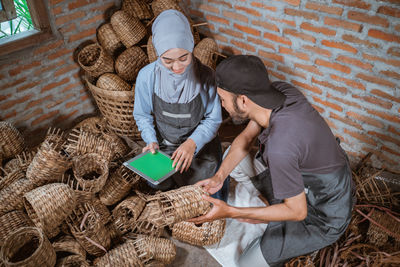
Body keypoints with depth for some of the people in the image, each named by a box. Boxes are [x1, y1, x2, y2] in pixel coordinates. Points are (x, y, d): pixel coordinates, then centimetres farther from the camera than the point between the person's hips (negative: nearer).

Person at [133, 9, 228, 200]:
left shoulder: (205, 76, -18)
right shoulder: (147, 76, -15)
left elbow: (213, 119, -9)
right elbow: (142, 115, 1)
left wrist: (192, 143, -24)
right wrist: (151, 141, -15)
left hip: (200, 146, -1)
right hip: (163, 146, 1)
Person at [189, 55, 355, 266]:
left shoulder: (279, 147, -40)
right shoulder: (279, 89, -17)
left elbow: (297, 212, -25)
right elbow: (246, 137, -2)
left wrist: (229, 213, -23)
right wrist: (219, 176, -14)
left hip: (325, 216, -7)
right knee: (234, 156, 12)